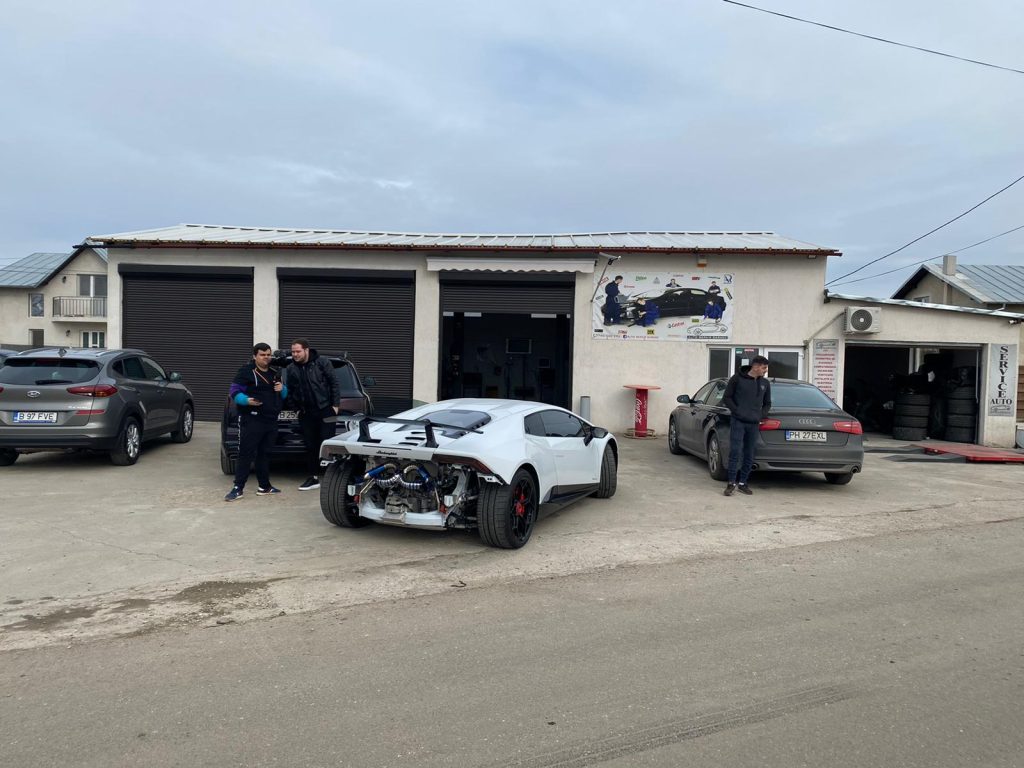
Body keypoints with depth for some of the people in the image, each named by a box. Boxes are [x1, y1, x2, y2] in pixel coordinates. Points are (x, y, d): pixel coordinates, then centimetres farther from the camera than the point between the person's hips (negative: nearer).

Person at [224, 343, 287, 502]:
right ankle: (238, 488, -6)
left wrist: (282, 389, 2)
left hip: (271, 421, 7)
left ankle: (264, 486, 21)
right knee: (246, 454, -9)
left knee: (265, 454, 13)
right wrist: (247, 400, -29)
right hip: (251, 420, -7)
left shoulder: (274, 373, 19)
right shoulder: (246, 371, -4)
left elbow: (284, 395, 27)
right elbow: (234, 392, -10)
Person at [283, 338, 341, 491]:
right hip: (306, 413, 4)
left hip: (325, 410, -4)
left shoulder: (322, 363, -7)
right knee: (310, 446, 7)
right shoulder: (291, 369, 5)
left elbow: (334, 384, -5)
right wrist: (296, 408, 7)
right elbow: (290, 391, 14)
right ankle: (314, 478, 15)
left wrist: (336, 404, -9)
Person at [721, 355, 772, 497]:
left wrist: (761, 415, 4)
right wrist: (737, 411, -9)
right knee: (735, 452, -8)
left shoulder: (765, 383, 11)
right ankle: (732, 483, -1)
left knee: (749, 456, 6)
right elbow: (726, 398, 1)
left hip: (754, 424, 4)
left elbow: (767, 403, 21)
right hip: (738, 422, -4)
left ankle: (742, 483, 16)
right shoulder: (737, 379, -2)